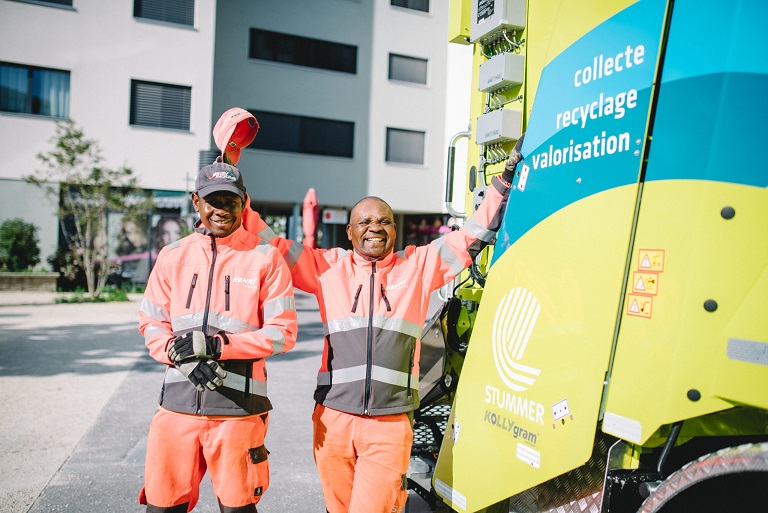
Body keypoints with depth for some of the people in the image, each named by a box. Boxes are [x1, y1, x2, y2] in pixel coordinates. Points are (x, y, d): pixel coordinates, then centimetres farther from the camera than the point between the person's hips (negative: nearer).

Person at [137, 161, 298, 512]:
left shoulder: (265, 258, -3)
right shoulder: (172, 256, 8)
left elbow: (282, 332, -7)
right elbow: (151, 325, 8)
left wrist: (216, 345, -16)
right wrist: (182, 355, -12)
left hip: (238, 409, -3)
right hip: (178, 404, 3)